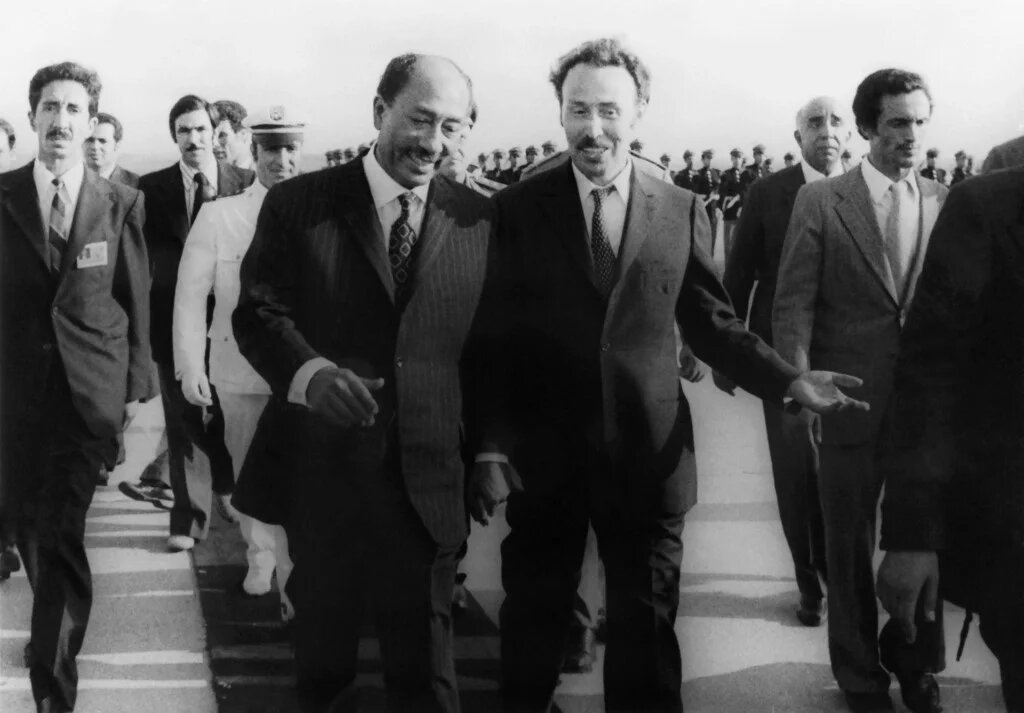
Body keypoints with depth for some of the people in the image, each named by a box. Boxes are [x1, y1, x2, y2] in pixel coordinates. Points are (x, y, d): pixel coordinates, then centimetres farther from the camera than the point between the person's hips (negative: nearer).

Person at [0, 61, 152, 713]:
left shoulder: (121, 204, 1)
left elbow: (138, 302, 4)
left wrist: (139, 388, 1)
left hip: (91, 389, -2)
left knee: (61, 532, -6)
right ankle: (58, 635, 35)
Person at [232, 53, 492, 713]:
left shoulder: (481, 219, 3)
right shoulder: (297, 205, -1)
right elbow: (258, 311, -7)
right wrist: (310, 372, -26)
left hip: (430, 478, 0)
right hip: (321, 464, 0)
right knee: (323, 640, 17)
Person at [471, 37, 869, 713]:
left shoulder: (681, 210, 1)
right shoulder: (518, 208, -3)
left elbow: (711, 322, 6)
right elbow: (495, 339, -4)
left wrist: (791, 379, -6)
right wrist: (491, 448, -8)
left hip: (648, 454, 1)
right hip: (544, 455, 0)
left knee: (647, 625, 11)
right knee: (534, 620, 14)